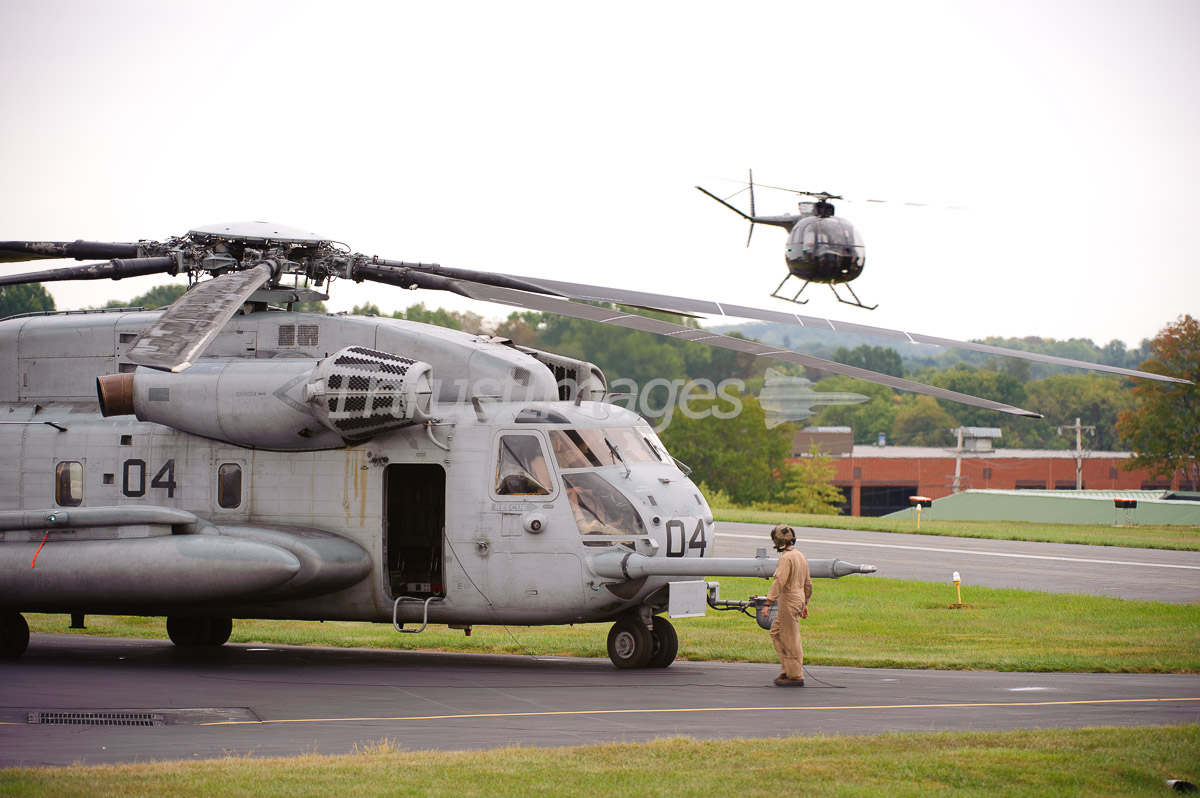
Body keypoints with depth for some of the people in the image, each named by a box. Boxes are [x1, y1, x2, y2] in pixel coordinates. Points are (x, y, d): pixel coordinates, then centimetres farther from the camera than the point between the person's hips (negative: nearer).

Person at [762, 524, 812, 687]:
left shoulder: (786, 558, -15)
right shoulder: (801, 556, 14)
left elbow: (779, 582, -24)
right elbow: (808, 583, 21)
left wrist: (768, 603, -26)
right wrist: (805, 603, 29)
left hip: (789, 600, -10)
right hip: (799, 598, 10)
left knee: (790, 638, -5)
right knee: (776, 632, 17)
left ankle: (795, 676, -2)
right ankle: (787, 669, 15)